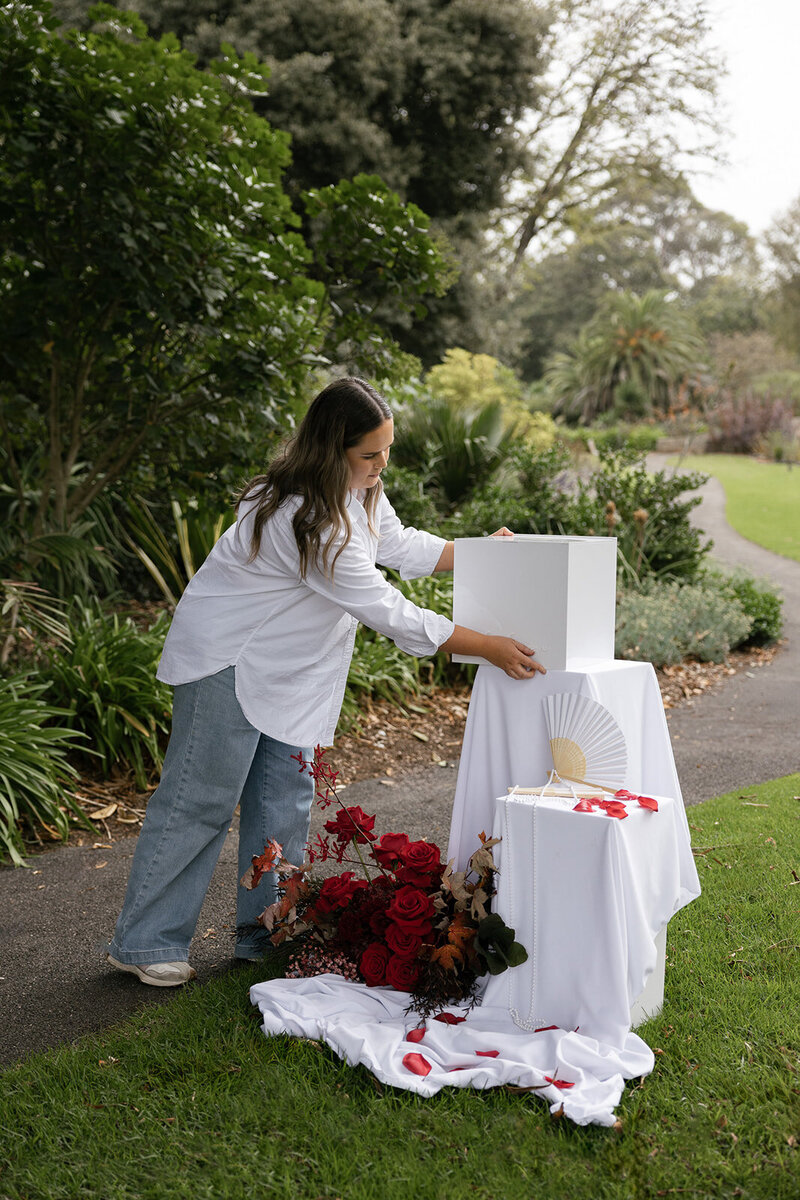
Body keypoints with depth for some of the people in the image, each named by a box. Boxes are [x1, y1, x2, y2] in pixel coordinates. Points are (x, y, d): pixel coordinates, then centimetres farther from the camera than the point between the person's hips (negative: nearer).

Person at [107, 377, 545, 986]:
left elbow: (399, 544, 16)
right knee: (202, 798, -3)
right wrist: (489, 648, -27)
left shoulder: (358, 488, -2)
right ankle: (143, 942, 11)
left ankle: (267, 931, 22)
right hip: (229, 657, -9)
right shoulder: (307, 518, -32)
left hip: (291, 665, 9)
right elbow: (386, 610, -31)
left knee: (285, 798, 10)